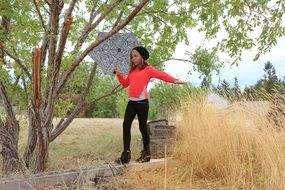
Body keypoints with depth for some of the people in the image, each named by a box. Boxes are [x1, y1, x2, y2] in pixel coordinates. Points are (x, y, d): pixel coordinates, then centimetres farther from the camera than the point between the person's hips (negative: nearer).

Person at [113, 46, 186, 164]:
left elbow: (161, 74, -17)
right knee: (126, 125, -4)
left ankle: (146, 153, 17)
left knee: (142, 127, 2)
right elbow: (125, 84, 23)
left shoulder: (148, 69, -3)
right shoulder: (132, 70, 16)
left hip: (142, 102, -6)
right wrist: (119, 74, 10)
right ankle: (126, 154, -3)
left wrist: (174, 80, -31)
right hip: (131, 102, 6)